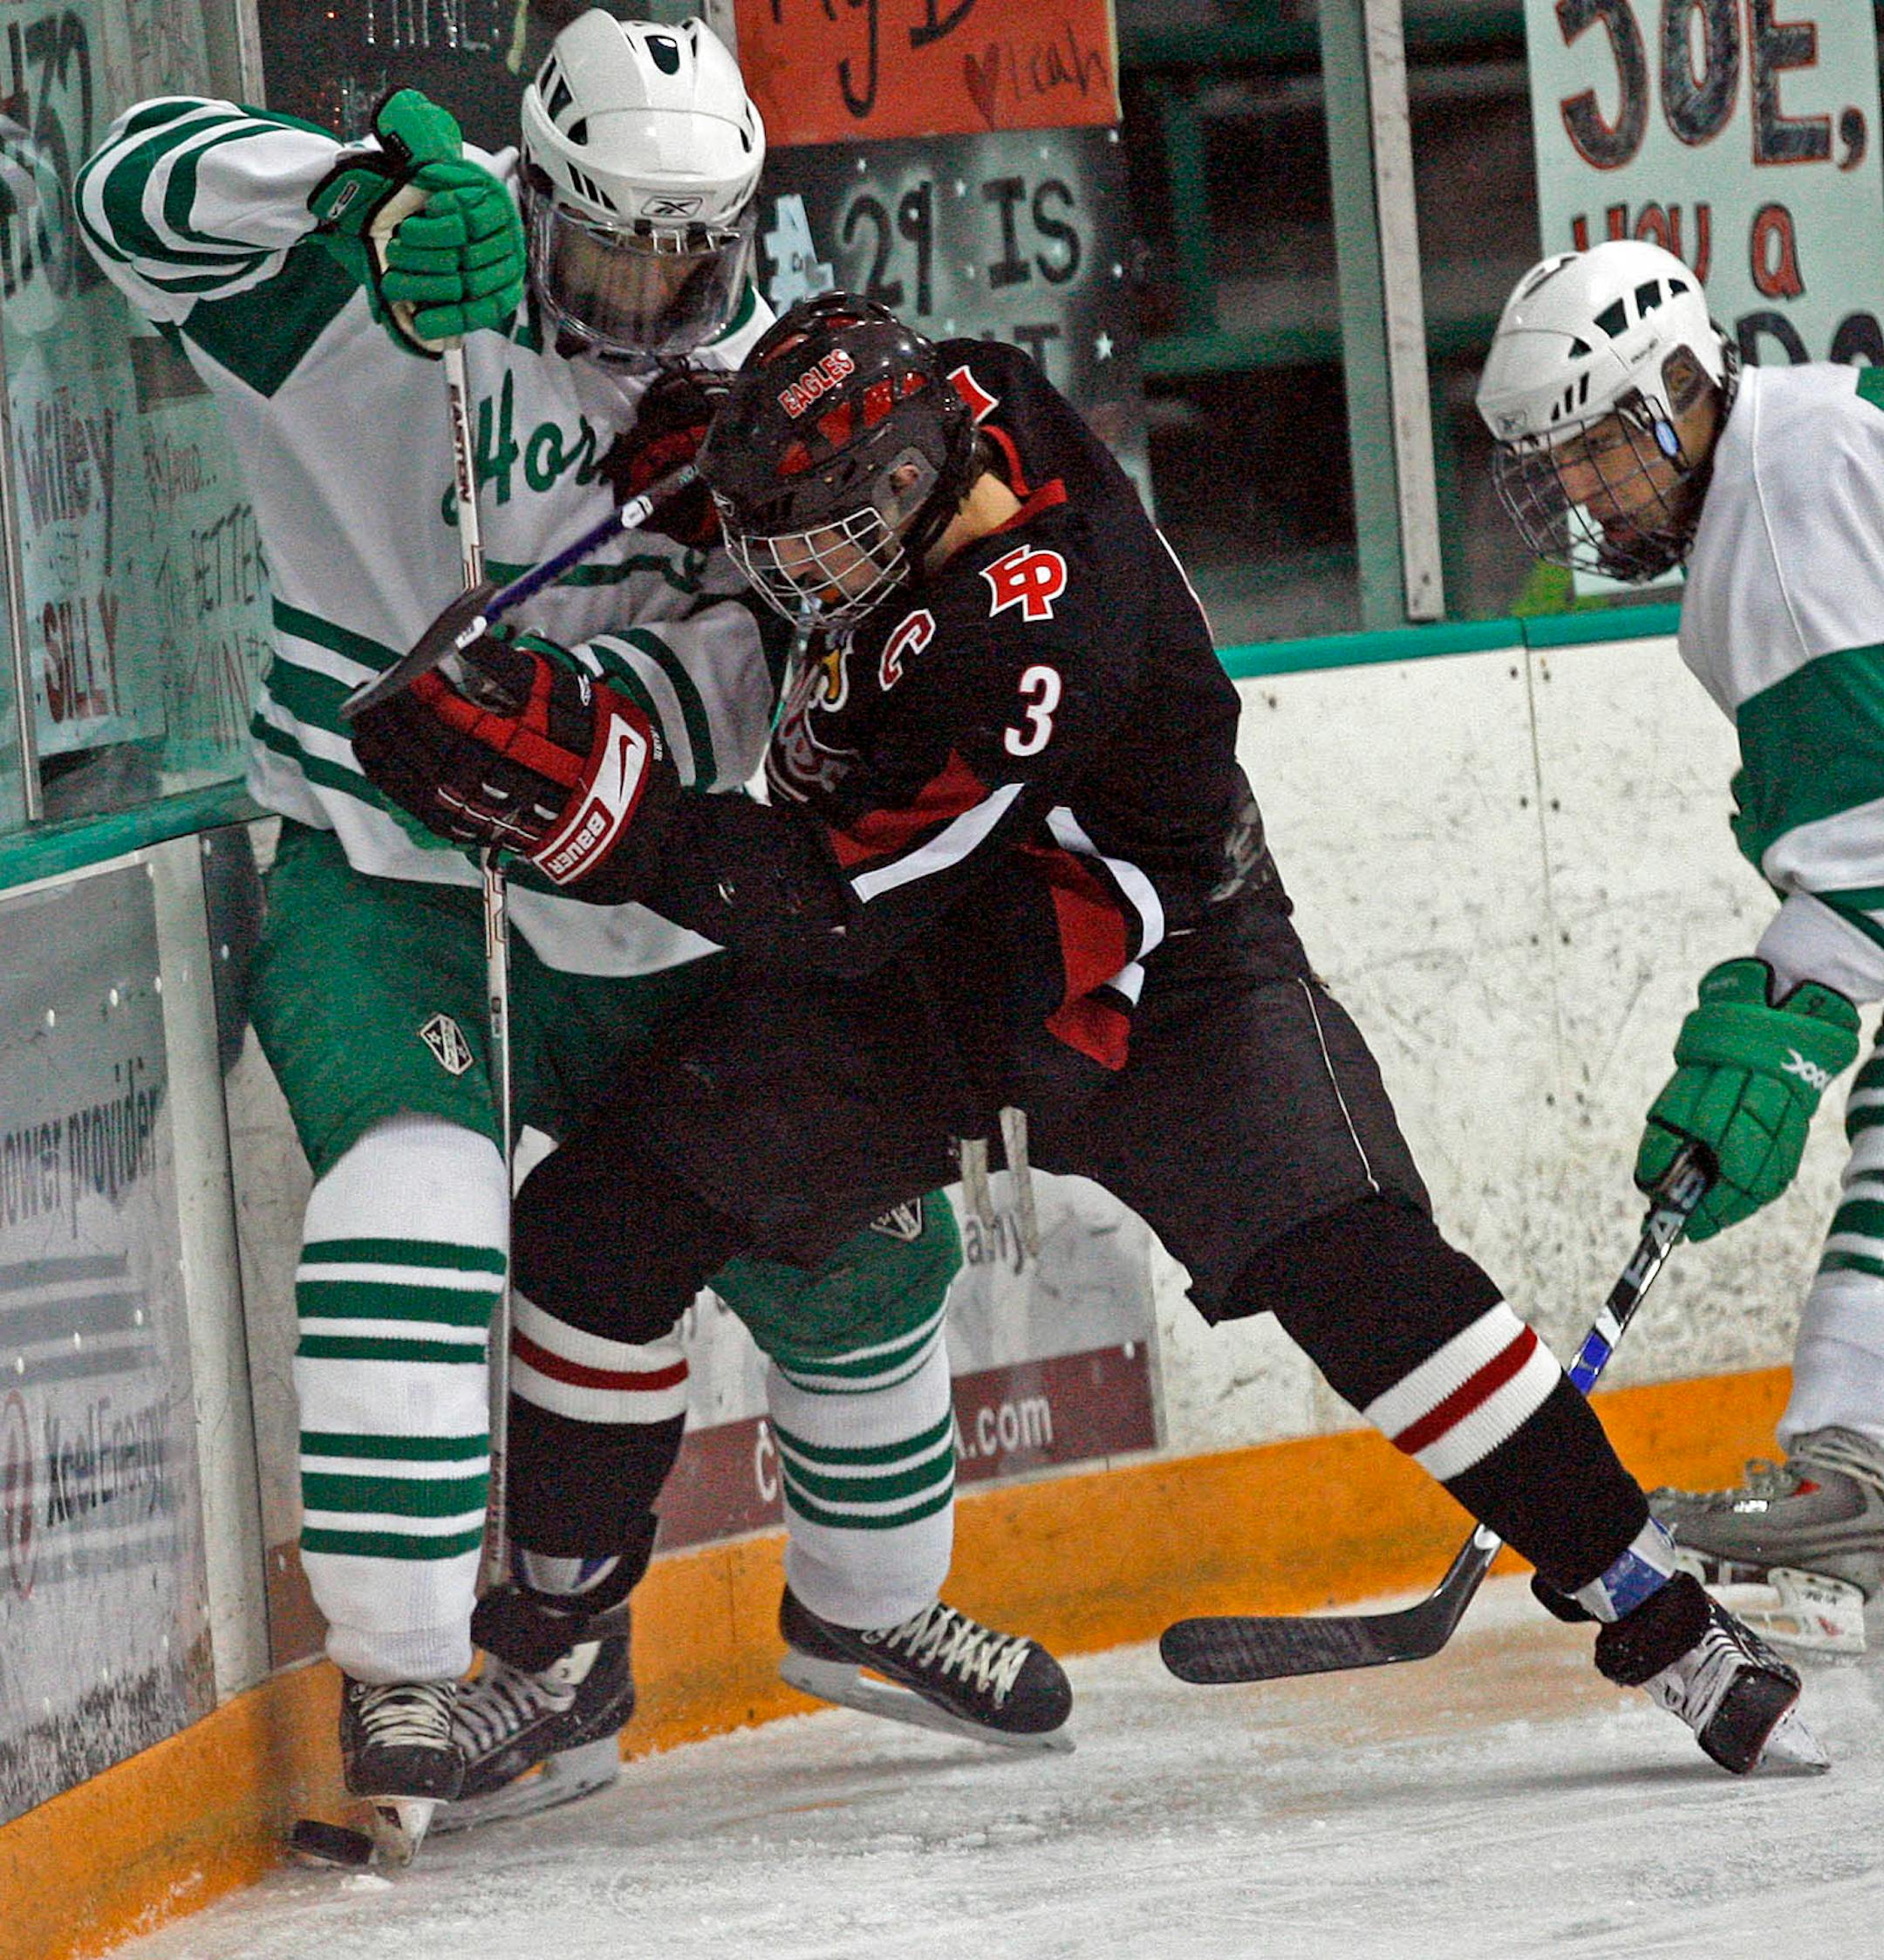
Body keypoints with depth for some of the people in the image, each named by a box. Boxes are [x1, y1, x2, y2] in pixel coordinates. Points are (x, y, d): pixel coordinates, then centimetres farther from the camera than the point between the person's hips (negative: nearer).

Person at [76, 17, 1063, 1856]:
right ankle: (400, 1676, -28)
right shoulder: (385, 305, -12)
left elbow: (749, 654, -9)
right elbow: (142, 189, -24)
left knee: (865, 1247, 11)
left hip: (629, 912, 5)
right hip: (379, 882, -5)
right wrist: (370, 205, -42)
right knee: (416, 1199, -32)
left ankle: (870, 1603, 37)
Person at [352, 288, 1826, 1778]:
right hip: (913, 982, 8)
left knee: (1350, 1266, -25)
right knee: (600, 1222, -4)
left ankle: (1652, 1615, -15)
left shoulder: (1033, 639, -35)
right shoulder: (961, 409, -12)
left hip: (1149, 984, -8)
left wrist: (609, 802, -42)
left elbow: (831, 904, -34)